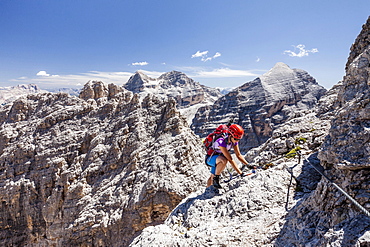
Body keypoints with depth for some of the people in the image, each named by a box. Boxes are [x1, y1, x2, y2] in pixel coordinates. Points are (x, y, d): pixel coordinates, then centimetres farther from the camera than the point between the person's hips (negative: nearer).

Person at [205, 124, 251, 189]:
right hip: (210, 158, -7)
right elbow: (230, 159, -37)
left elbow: (238, 155, -7)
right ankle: (216, 178, -18)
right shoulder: (221, 142, -37)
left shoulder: (234, 140, -13)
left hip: (219, 158, 7)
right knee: (224, 160, -38)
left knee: (212, 181, 15)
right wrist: (240, 173, -37)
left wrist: (248, 165, -19)